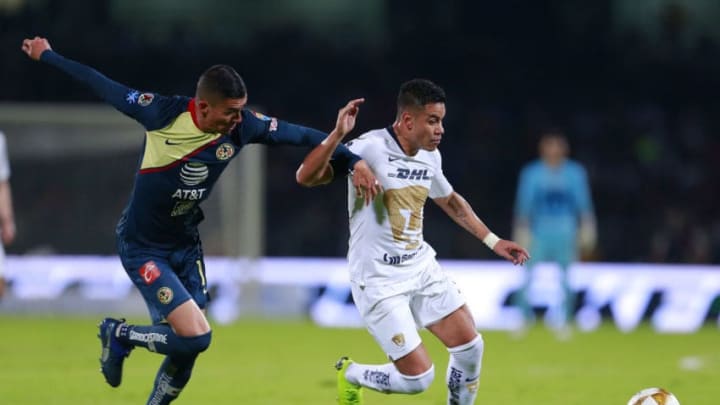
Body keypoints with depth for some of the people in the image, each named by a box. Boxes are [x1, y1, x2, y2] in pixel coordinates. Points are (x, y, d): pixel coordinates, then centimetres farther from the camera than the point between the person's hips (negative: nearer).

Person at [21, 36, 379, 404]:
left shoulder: (243, 126, -12)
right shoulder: (163, 113, -22)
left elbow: (301, 135, 0)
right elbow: (103, 86, -10)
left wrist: (353, 160, -4)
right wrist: (47, 57, 1)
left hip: (186, 246, 5)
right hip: (142, 248, -5)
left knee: (187, 347, 6)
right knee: (196, 337, -18)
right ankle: (119, 335, 8)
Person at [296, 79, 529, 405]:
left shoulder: (430, 157, 3)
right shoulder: (370, 148, -21)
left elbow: (450, 201, 23)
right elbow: (306, 177, -28)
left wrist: (492, 240, 24)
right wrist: (338, 134, -40)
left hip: (421, 267, 7)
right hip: (378, 280, -7)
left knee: (470, 347, 2)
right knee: (418, 377, -8)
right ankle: (350, 375, 21)